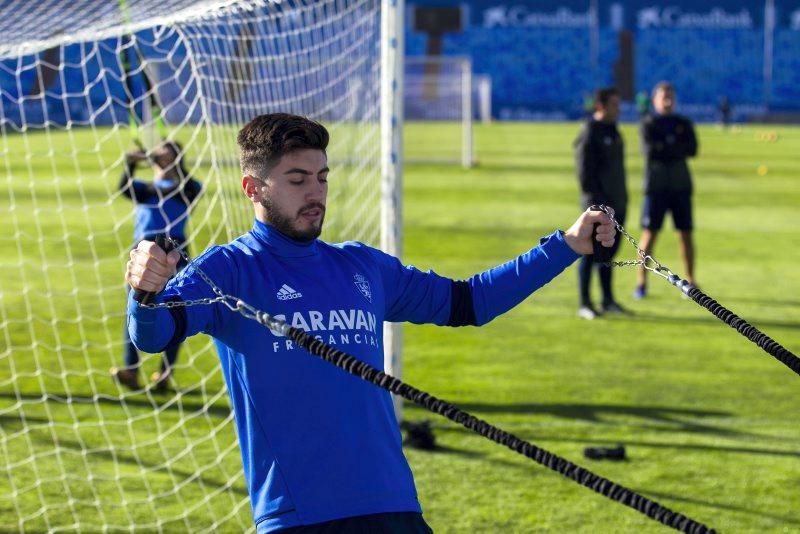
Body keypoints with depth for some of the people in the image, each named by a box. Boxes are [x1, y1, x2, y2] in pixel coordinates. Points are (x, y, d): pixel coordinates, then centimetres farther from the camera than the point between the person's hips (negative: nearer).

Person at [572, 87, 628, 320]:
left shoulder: (612, 130, 15)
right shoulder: (589, 133, -12)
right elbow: (584, 170, -16)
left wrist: (622, 197, 15)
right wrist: (595, 199, -20)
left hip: (616, 202, 8)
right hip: (598, 204, -8)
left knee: (609, 251, 12)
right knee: (591, 252, -3)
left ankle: (608, 300, 18)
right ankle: (585, 304, 1)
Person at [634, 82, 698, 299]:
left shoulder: (684, 124, 12)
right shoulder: (648, 124, 2)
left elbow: (692, 150, -3)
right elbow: (649, 150, -14)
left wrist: (664, 147, -9)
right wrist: (677, 148, -7)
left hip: (680, 185, 3)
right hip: (656, 185, -3)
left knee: (685, 234, 2)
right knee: (649, 234, -5)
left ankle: (690, 283, 8)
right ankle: (641, 283, 1)